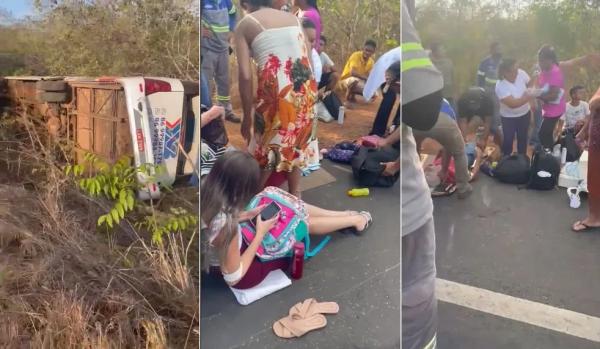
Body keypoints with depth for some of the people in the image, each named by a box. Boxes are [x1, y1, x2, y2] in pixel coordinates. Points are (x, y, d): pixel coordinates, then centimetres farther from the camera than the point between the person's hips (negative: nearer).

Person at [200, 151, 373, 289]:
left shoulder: (206, 198, -19)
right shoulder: (227, 228, -41)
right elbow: (234, 277, -28)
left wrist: (245, 215, -6)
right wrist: (260, 233, -22)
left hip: (222, 257, 7)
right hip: (243, 274, -7)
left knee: (273, 195, 6)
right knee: (301, 220, 4)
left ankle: (343, 215, 23)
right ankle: (355, 220, 31)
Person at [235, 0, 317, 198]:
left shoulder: (245, 25, 3)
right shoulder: (293, 18, 16)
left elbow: (245, 76, -5)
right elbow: (309, 59, 12)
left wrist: (247, 115, 1)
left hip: (276, 90, -4)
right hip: (306, 87, 5)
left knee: (266, 146, 15)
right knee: (296, 143, 23)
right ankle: (294, 195, 35)